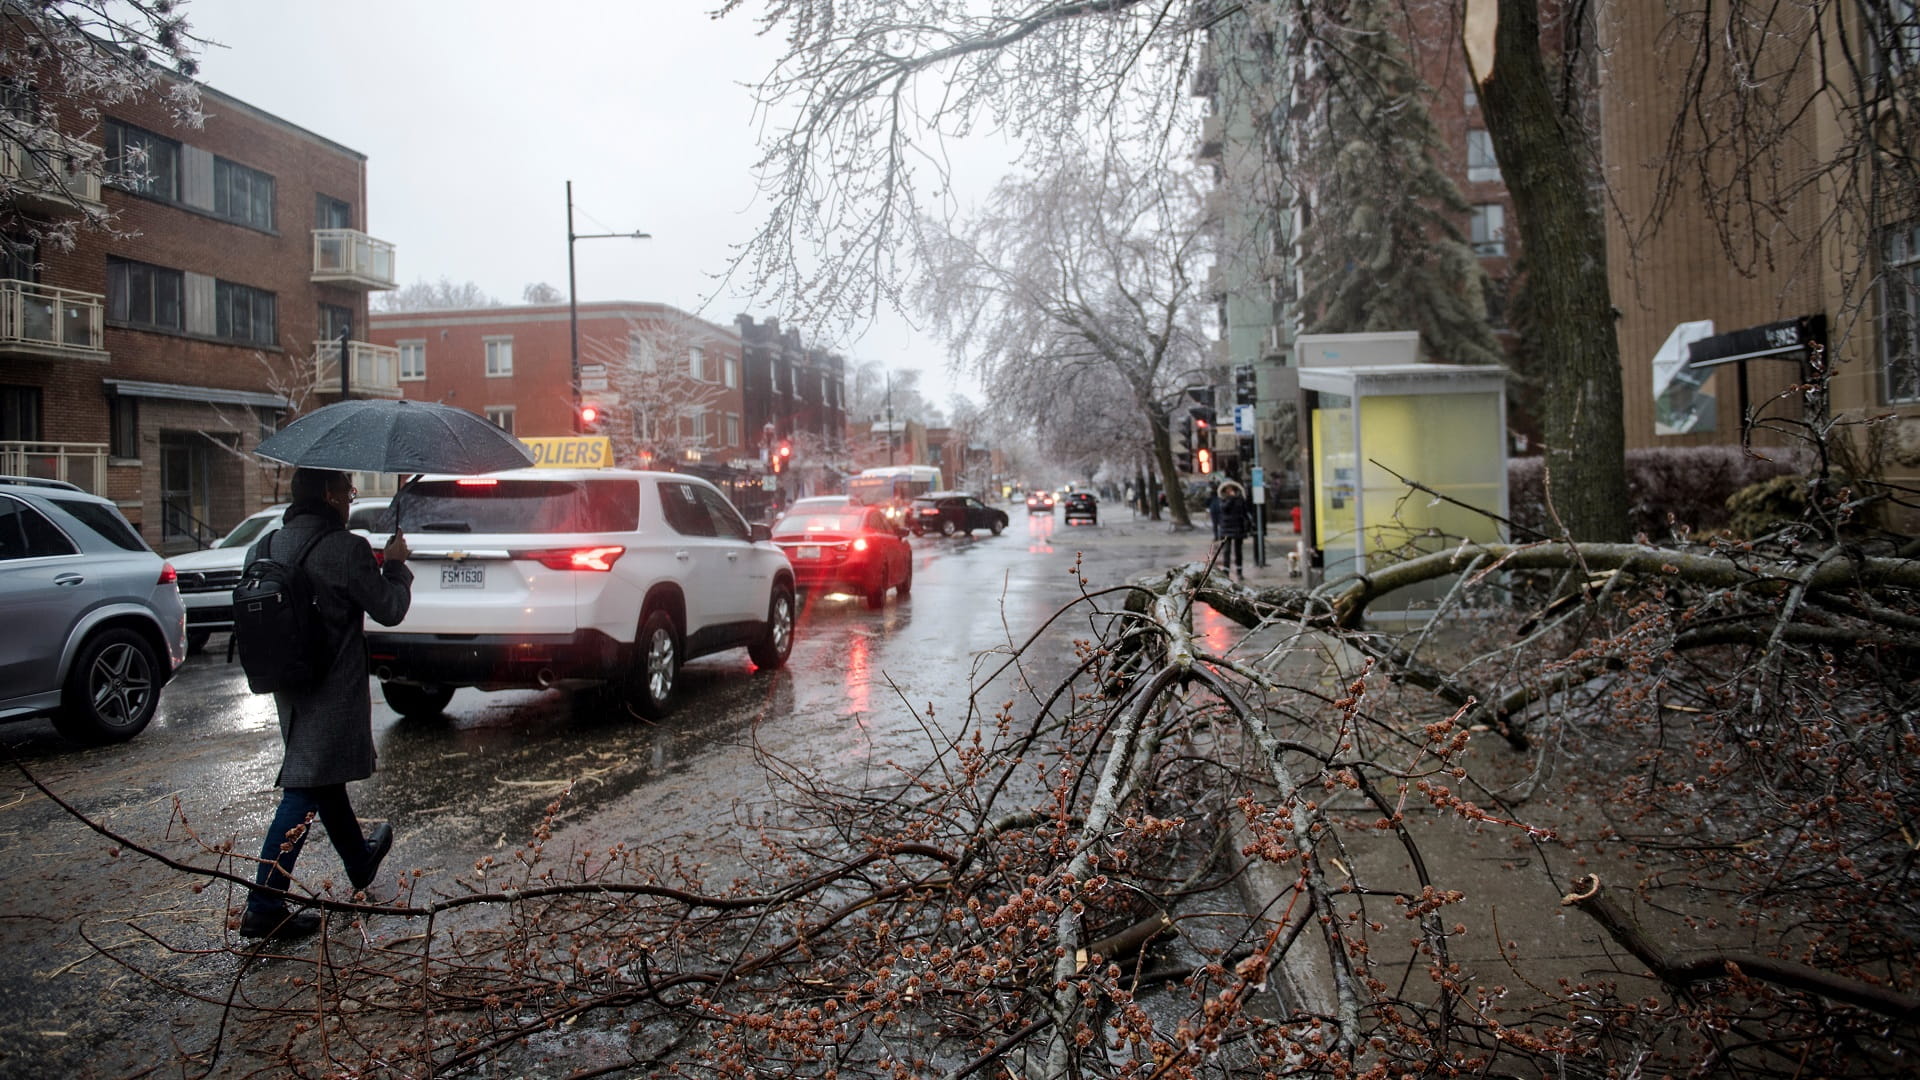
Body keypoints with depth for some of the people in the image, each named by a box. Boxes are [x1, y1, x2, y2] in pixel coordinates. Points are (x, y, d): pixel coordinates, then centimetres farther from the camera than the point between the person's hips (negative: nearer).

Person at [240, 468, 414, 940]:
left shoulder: (267, 546, 3)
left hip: (290, 687, 8)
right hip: (333, 692, -8)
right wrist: (395, 564, 6)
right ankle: (263, 909, -2)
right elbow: (389, 609, -12)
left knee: (326, 776, 22)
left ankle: (360, 861, 43)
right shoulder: (346, 549, -19)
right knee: (307, 792, -3)